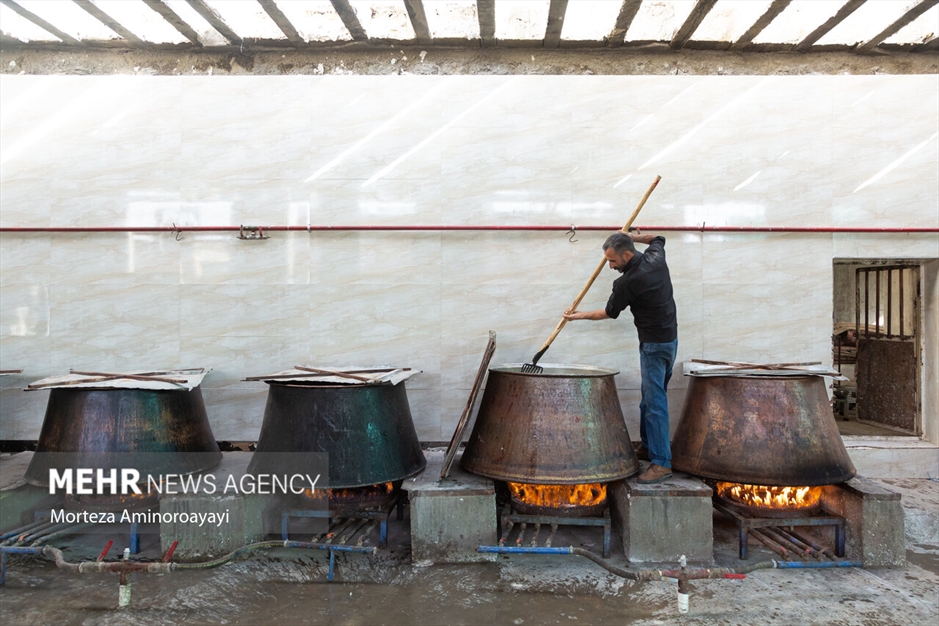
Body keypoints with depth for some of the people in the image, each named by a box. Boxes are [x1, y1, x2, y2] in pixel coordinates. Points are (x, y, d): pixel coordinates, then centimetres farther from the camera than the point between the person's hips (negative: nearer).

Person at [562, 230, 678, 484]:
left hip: (654, 344, -9)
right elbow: (658, 238, 27)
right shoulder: (655, 256, 0)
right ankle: (649, 445, 26)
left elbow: (609, 312, -3)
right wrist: (633, 237, 19)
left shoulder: (627, 282, -21)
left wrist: (580, 315, 10)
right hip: (670, 338, 9)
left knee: (654, 400, -8)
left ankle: (662, 462, -7)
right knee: (651, 396, 16)